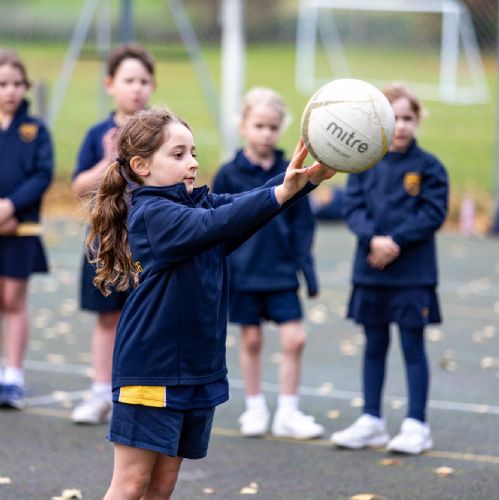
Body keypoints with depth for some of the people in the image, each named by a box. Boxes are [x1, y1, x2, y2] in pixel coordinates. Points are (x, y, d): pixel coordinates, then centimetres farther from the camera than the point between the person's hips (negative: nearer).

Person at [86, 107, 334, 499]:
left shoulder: (199, 202, 8)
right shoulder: (150, 213, -15)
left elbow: (246, 203, -7)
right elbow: (213, 224, -32)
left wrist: (308, 178, -26)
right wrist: (281, 192, -44)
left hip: (198, 370, 8)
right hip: (152, 369, -8)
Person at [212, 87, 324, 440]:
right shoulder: (230, 175, -4)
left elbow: (302, 225, 5)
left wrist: (307, 268, 2)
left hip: (282, 274, 1)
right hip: (243, 273, -1)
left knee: (294, 339, -3)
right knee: (251, 341, 9)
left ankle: (287, 413, 8)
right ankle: (256, 409, 22)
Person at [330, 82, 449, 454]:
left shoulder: (428, 167, -5)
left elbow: (433, 214, -10)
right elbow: (353, 208, -1)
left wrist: (395, 241, -18)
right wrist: (374, 239, -19)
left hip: (413, 274, -3)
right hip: (370, 271, 3)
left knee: (413, 346, 2)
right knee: (374, 345, 13)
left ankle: (416, 425, 8)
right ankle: (371, 421, 22)